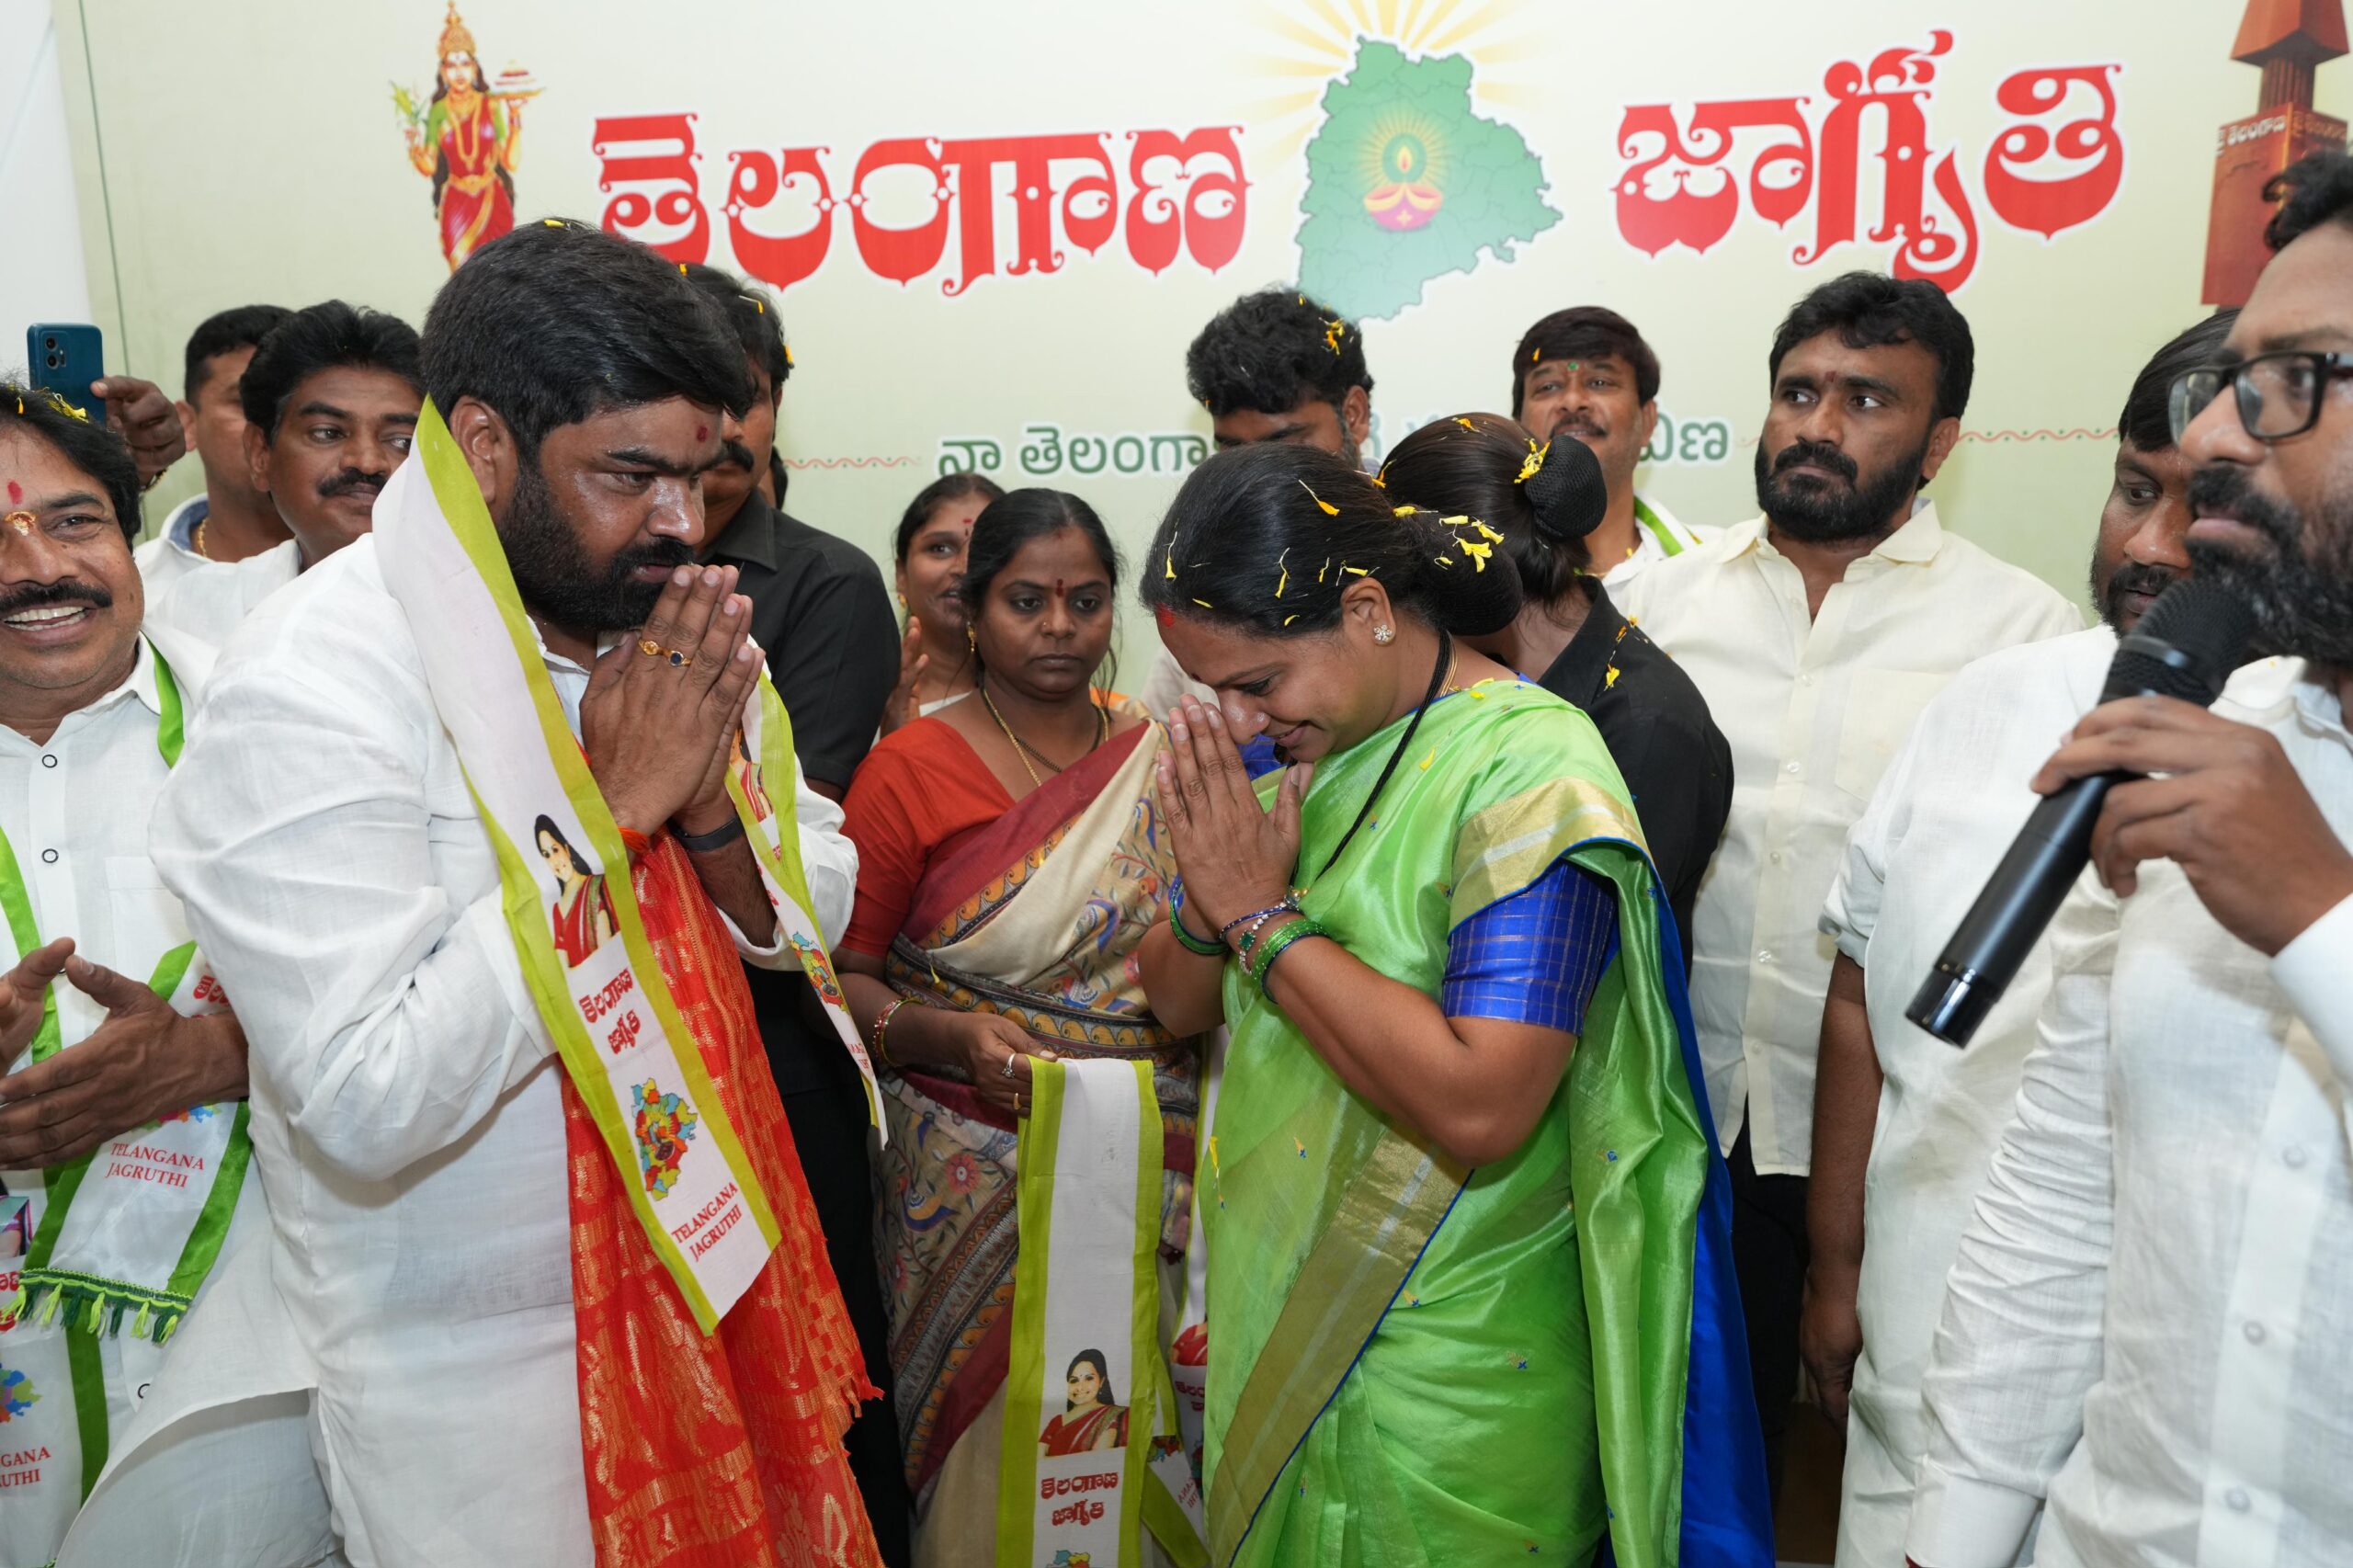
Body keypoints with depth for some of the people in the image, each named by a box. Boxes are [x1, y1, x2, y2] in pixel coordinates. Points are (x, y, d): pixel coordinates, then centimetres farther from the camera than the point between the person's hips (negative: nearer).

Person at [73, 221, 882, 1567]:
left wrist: (710, 806, -18)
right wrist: (611, 807, -26)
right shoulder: (312, 695, -22)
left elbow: (812, 920, 3)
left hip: (695, 1287, 6)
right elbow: (370, 1105, -29)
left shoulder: (663, 623, -2)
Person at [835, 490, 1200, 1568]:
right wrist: (952, 1038, -20)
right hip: (977, 1182, -2)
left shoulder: (1165, 758, 6)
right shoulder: (911, 769, -3)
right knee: (993, 1453, 4)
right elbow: (838, 975, -4)